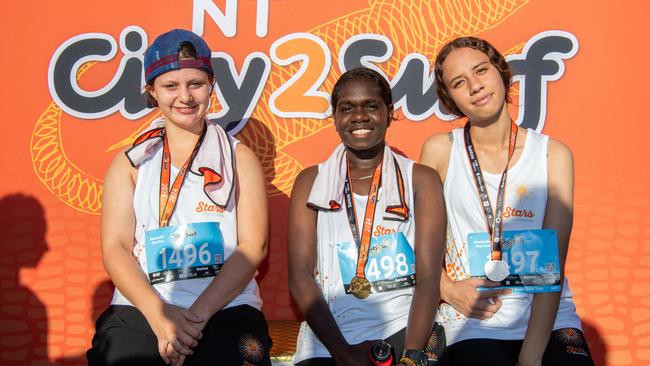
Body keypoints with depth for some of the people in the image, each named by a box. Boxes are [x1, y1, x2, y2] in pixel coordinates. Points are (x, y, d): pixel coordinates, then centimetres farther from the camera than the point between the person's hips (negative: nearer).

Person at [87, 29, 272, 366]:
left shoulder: (239, 158, 12)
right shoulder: (130, 162, 14)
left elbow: (253, 245, 2)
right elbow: (115, 247, 4)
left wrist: (198, 314, -11)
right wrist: (159, 314, -12)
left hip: (226, 309, -1)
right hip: (138, 311, 1)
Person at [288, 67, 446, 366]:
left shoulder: (421, 181, 7)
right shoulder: (310, 182, 11)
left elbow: (428, 277, -2)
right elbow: (300, 273, 1)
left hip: (403, 326, -1)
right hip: (328, 341, 1)